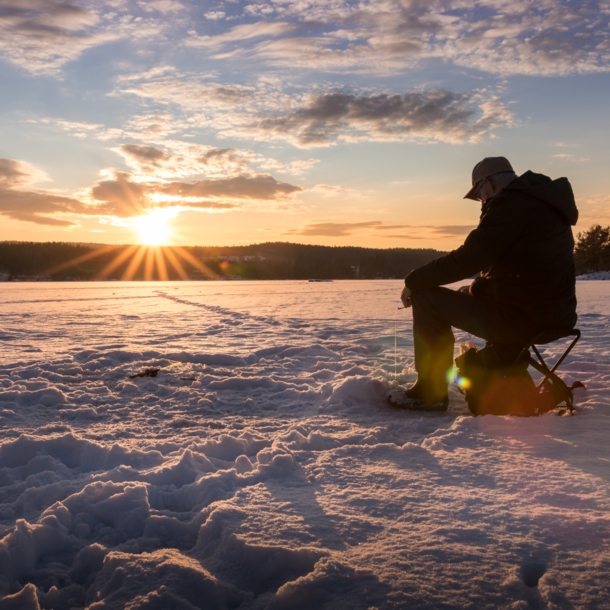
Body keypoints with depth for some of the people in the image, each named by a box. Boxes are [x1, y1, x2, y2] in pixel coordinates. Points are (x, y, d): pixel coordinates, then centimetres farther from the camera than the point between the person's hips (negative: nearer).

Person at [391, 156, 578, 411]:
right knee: (468, 294, 32)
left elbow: (467, 259, -19)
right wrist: (475, 287, 21)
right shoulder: (544, 202, 16)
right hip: (555, 315, 10)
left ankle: (430, 392, 4)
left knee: (426, 297, -4)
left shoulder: (511, 202, -15)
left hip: (523, 318, -10)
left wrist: (413, 281, -8)